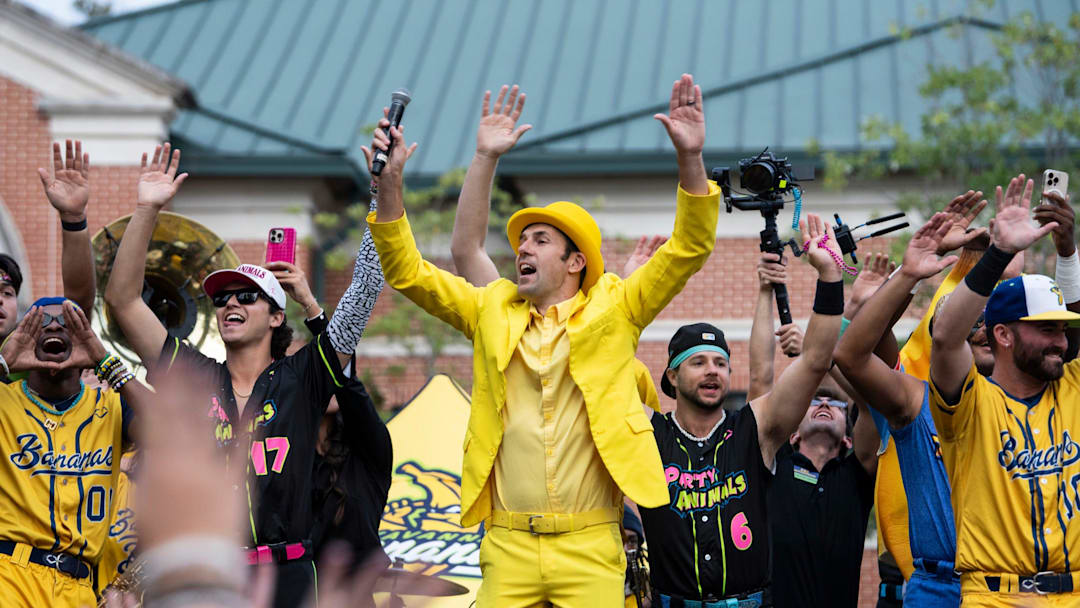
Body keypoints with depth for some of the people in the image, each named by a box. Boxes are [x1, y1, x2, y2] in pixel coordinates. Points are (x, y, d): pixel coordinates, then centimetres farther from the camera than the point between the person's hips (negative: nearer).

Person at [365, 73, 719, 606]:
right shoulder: (493, 312, 15)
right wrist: (389, 185, 0)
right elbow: (408, 273, 12)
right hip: (507, 544, 2)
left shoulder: (612, 311, 8)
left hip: (590, 544, -2)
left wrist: (690, 159, -11)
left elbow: (688, 251, 1)